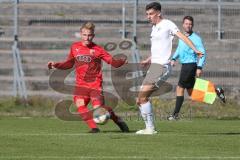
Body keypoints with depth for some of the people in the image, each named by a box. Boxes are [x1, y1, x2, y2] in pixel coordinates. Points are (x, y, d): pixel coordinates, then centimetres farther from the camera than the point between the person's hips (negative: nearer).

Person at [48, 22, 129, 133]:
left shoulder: (97, 50, -4)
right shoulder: (75, 47, 8)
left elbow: (113, 62, -8)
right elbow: (69, 63, 23)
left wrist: (122, 61, -28)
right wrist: (56, 65, 11)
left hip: (95, 84, -3)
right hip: (81, 84, 3)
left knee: (98, 108, -14)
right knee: (79, 104, -22)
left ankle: (117, 120, 13)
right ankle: (93, 127, -15)